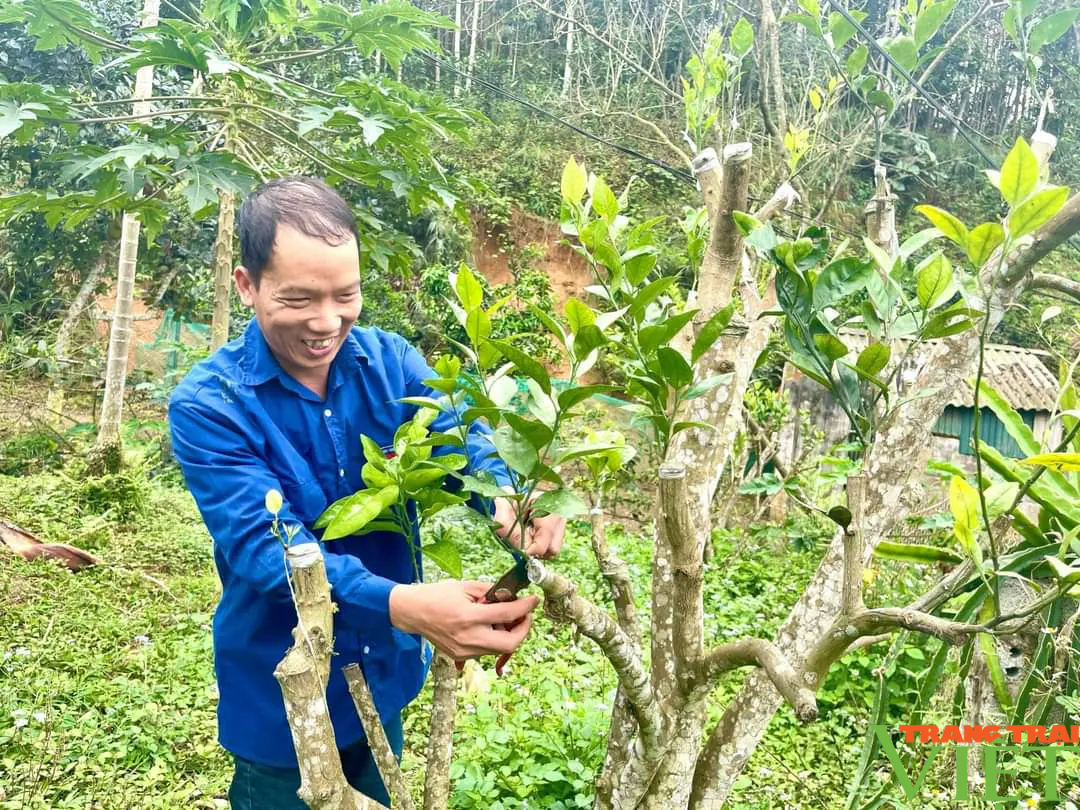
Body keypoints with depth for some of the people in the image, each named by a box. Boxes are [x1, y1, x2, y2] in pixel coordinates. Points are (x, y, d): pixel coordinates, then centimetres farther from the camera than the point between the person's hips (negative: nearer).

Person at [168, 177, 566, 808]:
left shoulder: (389, 360, -8)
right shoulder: (207, 405, -22)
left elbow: (455, 436, -19)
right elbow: (263, 544, -31)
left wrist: (509, 498, -43)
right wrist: (400, 605, -48)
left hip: (385, 668, 5)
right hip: (283, 692, -4)